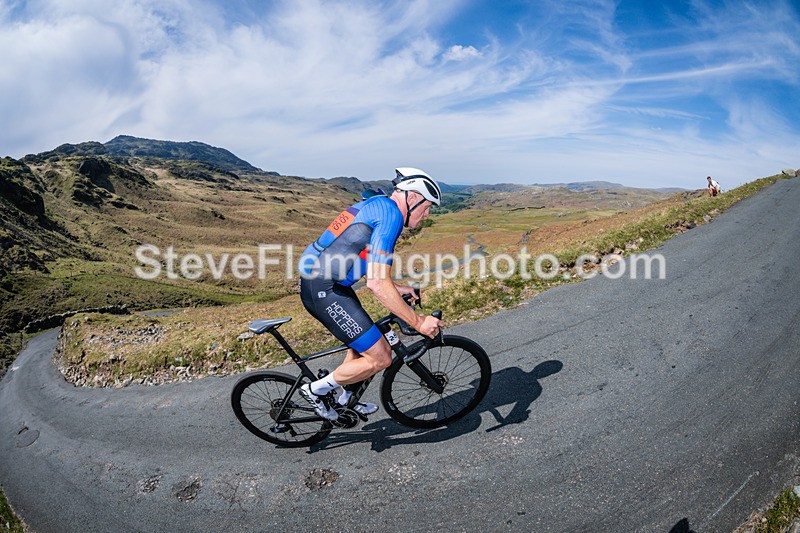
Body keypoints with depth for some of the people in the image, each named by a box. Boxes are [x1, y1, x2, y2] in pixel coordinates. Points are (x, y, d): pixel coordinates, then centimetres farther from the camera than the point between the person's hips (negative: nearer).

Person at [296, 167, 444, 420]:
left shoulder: (376, 204, 15)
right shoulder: (391, 215, -16)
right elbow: (377, 283, -23)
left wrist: (396, 288, 25)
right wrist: (418, 322, -17)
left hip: (313, 283, 10)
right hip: (324, 290, -10)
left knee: (364, 344, 24)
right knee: (380, 358, -4)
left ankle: (342, 398, 41)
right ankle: (317, 389, 13)